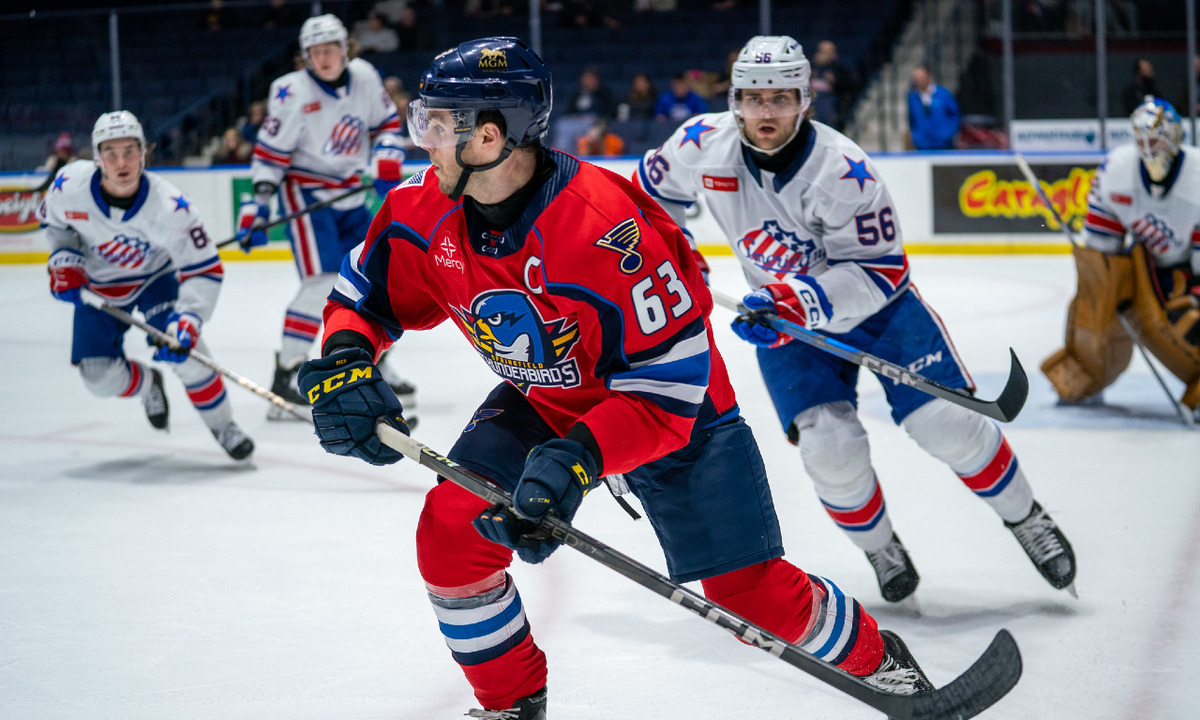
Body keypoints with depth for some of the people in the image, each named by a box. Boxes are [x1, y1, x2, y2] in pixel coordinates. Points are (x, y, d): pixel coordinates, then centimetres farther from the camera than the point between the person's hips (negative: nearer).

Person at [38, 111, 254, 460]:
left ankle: (223, 426, -4)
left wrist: (186, 320, -42)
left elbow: (204, 271, -29)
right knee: (99, 377, -7)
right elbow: (54, 221, -1)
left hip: (157, 276, -2)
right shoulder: (70, 185, -26)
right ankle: (147, 385, 30)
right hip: (98, 284, 2)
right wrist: (65, 262, -15)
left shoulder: (170, 206, -33)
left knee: (180, 344, -27)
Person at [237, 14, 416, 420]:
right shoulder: (292, 93, -17)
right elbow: (269, 154, -14)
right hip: (304, 192, -6)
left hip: (348, 195, 6)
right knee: (323, 282, -19)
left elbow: (386, 122, 12)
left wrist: (387, 159, -4)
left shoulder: (364, 78, -2)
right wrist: (257, 206, -19)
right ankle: (285, 376, -17)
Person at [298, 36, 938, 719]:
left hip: (677, 412, -6)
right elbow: (364, 296, 0)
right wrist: (342, 359, -22)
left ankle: (874, 658, 21)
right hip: (541, 402, 6)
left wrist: (581, 455, -46)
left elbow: (669, 385, -33)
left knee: (750, 587, -8)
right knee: (451, 531, -12)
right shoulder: (427, 212, -16)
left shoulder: (608, 228, -36)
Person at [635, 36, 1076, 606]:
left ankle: (1025, 518, 15)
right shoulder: (703, 146, -16)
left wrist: (800, 301, -39)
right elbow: (653, 190, 7)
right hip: (786, 317, 3)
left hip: (875, 301, -2)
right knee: (828, 444, -16)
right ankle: (880, 549, 12)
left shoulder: (841, 169, -28)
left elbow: (879, 270, -28)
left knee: (947, 422, -11)